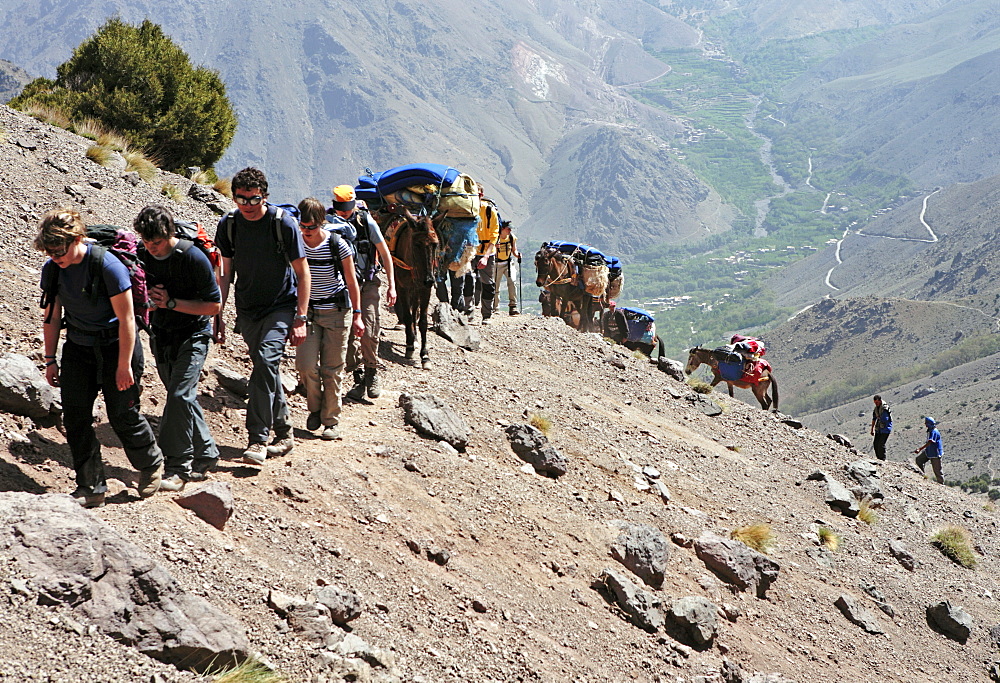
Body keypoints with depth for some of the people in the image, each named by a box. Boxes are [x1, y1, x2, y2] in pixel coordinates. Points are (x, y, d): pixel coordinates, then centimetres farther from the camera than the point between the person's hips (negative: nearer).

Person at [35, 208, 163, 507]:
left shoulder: (108, 266, -23)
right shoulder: (52, 269, -6)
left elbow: (126, 318, -19)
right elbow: (52, 315, 6)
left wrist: (124, 365, -17)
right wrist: (50, 359, 6)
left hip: (115, 345, -5)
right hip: (78, 347, 6)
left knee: (122, 415, 0)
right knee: (75, 416, -1)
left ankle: (151, 464, 27)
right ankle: (91, 487, 8)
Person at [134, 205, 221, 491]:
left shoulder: (194, 258, -20)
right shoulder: (141, 255, -5)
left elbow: (214, 305, -16)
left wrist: (171, 302, -24)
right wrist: (145, 297, -13)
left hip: (192, 336, -6)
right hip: (161, 336, 6)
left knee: (179, 395, -17)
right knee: (182, 397, 11)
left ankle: (177, 467, -13)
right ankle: (205, 455, 26)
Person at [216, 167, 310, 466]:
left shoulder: (283, 223, -14)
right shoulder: (228, 225, -3)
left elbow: (302, 272, -9)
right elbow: (225, 274, 7)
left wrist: (300, 319, -12)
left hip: (281, 307, -5)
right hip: (247, 310, 5)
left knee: (266, 360, -22)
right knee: (266, 369, 10)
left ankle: (257, 439, -21)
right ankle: (284, 433, 25)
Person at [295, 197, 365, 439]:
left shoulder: (338, 245, -8)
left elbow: (351, 282, 0)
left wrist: (357, 315, 1)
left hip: (337, 312, -2)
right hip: (307, 311, 2)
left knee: (332, 369, 0)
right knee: (306, 365, -10)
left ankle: (331, 421, 11)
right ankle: (315, 408, 17)